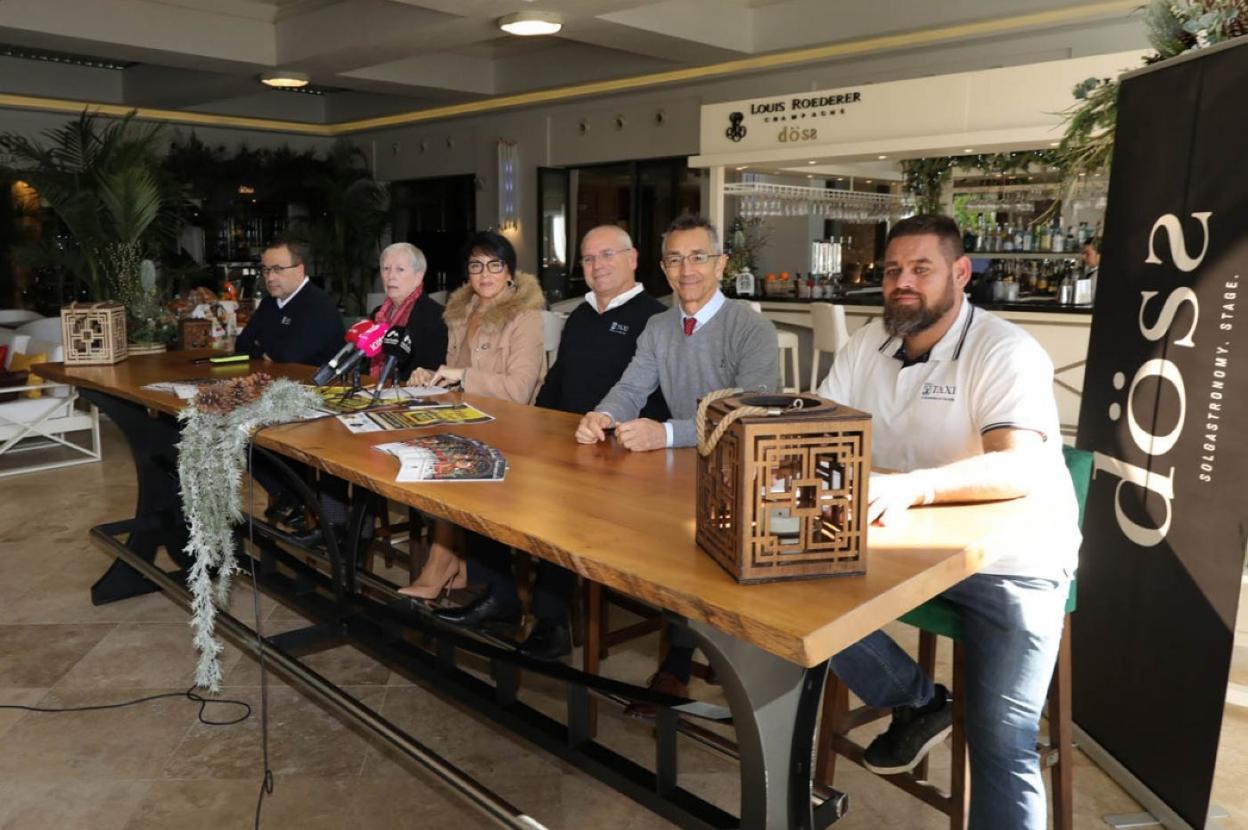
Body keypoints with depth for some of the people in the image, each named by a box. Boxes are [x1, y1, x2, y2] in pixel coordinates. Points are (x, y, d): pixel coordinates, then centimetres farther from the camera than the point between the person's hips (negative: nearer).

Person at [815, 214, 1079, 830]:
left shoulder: (1006, 352, -16)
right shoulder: (867, 345, 3)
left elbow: (1021, 466, -30)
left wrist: (911, 486, -47)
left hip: (1010, 560, -5)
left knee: (1001, 744, -15)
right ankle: (919, 703, 8)